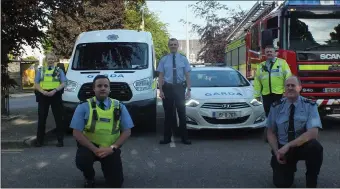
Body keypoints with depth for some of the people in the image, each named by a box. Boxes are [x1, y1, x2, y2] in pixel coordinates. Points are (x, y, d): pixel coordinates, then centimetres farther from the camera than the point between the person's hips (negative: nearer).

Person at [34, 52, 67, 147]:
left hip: (55, 95, -1)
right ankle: (39, 140, 12)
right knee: (42, 118, 5)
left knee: (58, 118, 1)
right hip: (43, 95, 2)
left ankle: (60, 140, 8)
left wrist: (55, 90, -17)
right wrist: (43, 91, -13)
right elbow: (36, 84, 6)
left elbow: (63, 84, 0)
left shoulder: (59, 70, 8)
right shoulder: (40, 70, 12)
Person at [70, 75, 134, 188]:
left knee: (116, 183, -7)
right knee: (82, 160, -34)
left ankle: (108, 165, 29)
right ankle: (89, 179, 3)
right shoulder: (84, 107, -8)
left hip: (111, 149, 1)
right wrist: (94, 149, -21)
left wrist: (112, 148, -17)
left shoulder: (119, 107, -2)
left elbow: (127, 131, -3)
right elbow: (77, 133, -11)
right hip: (90, 146, -1)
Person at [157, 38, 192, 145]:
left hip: (180, 87, 0)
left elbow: (187, 75, 0)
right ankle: (167, 137, 17)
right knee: (168, 113, 7)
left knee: (182, 113, 7)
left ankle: (184, 137, 16)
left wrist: (188, 89, -7)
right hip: (167, 88, 0)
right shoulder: (164, 60, 1)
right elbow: (161, 76, 0)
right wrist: (160, 90, -8)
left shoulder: (183, 59, 2)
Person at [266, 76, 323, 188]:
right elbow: (270, 132, 2)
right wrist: (276, 152, -14)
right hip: (282, 148, 1)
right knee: (281, 183, -15)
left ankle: (311, 182, -10)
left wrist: (288, 146, -30)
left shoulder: (310, 106, -11)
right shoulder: (276, 107, -4)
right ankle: (290, 167, 22)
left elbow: (313, 133, -23)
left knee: (315, 147, -35)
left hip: (303, 147, -1)